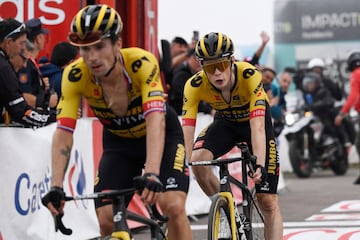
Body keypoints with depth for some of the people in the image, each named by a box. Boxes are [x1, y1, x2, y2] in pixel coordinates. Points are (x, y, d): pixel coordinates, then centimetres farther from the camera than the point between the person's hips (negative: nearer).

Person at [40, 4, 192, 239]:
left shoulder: (141, 63, -34)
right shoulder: (75, 76, -26)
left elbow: (155, 120, -44)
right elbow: (63, 132, -29)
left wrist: (152, 174, -57)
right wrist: (56, 187, -41)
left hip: (162, 135, -3)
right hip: (119, 142, 3)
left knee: (173, 206, -23)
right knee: (106, 221, -11)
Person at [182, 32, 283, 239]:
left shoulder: (250, 76, -36)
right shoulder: (195, 86, -29)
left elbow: (257, 127, -42)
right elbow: (187, 131, -32)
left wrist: (259, 165, -54)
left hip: (254, 120, -2)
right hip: (225, 123, 2)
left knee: (268, 201, -8)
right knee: (198, 159, -29)